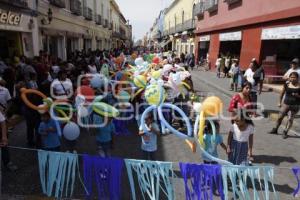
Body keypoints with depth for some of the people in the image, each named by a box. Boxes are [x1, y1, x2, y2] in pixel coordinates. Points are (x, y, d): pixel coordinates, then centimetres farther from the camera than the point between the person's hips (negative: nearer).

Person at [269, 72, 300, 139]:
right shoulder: (287, 84, -2)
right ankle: (275, 129, 23)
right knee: (280, 117, 7)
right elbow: (282, 93, 9)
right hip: (286, 104, 2)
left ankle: (285, 132, 14)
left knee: (290, 119, 3)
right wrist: (280, 102, 12)